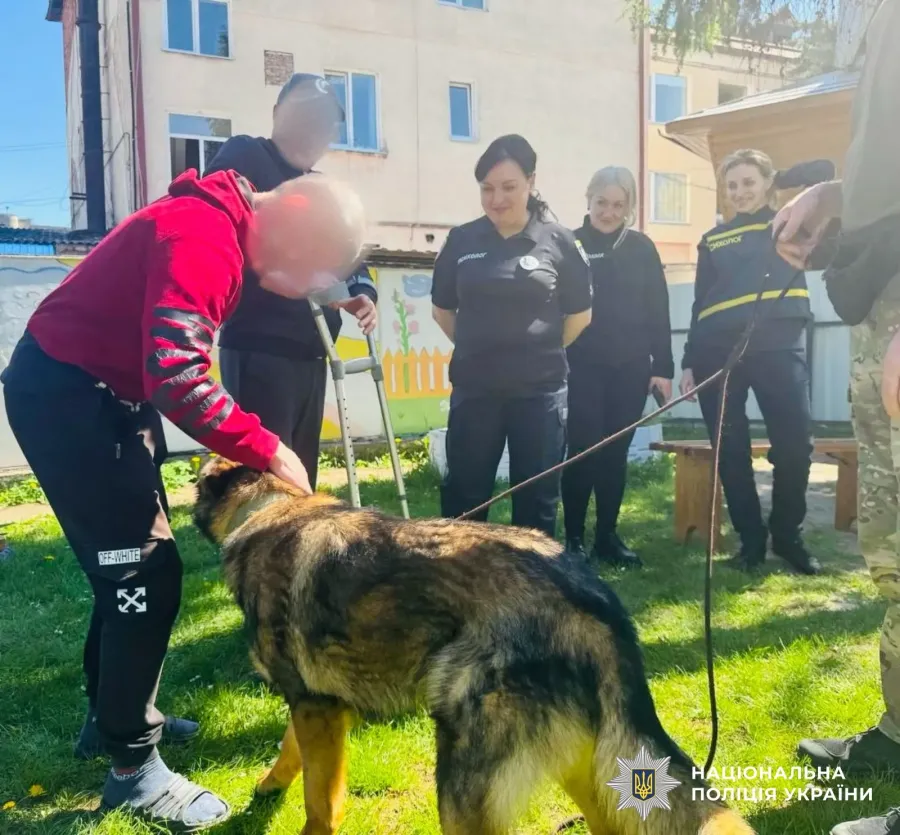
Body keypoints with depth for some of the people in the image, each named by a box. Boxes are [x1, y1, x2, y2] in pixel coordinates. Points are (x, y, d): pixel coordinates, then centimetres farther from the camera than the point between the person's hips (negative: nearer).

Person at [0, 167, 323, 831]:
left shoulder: (219, 226, 10)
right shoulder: (205, 232, -23)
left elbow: (175, 360, 12)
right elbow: (177, 376, -33)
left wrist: (236, 448, 3)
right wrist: (268, 450, -24)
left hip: (101, 392, 10)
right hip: (66, 395, -10)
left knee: (133, 562, 17)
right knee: (146, 571, -7)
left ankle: (114, 714, 34)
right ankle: (133, 768, 8)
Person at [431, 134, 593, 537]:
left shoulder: (559, 241, -2)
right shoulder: (461, 240, 2)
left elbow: (580, 314, 6)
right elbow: (442, 309, 13)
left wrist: (541, 351, 8)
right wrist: (477, 349, 10)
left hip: (540, 390, -1)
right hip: (474, 389, 1)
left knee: (537, 496, 10)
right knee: (464, 495, 7)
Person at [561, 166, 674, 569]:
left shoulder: (642, 249, 7)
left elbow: (658, 312, 7)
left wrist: (663, 367, 3)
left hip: (630, 367, 3)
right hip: (583, 367, -3)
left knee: (616, 453, 8)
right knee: (583, 451, -3)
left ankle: (607, 536, 18)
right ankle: (573, 537, 10)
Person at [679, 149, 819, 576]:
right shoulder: (713, 240, 17)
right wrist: (689, 362, 9)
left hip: (779, 348, -1)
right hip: (718, 353, 2)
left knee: (795, 445, -9)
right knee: (731, 452, 1)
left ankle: (787, 536, 11)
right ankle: (750, 539, 14)